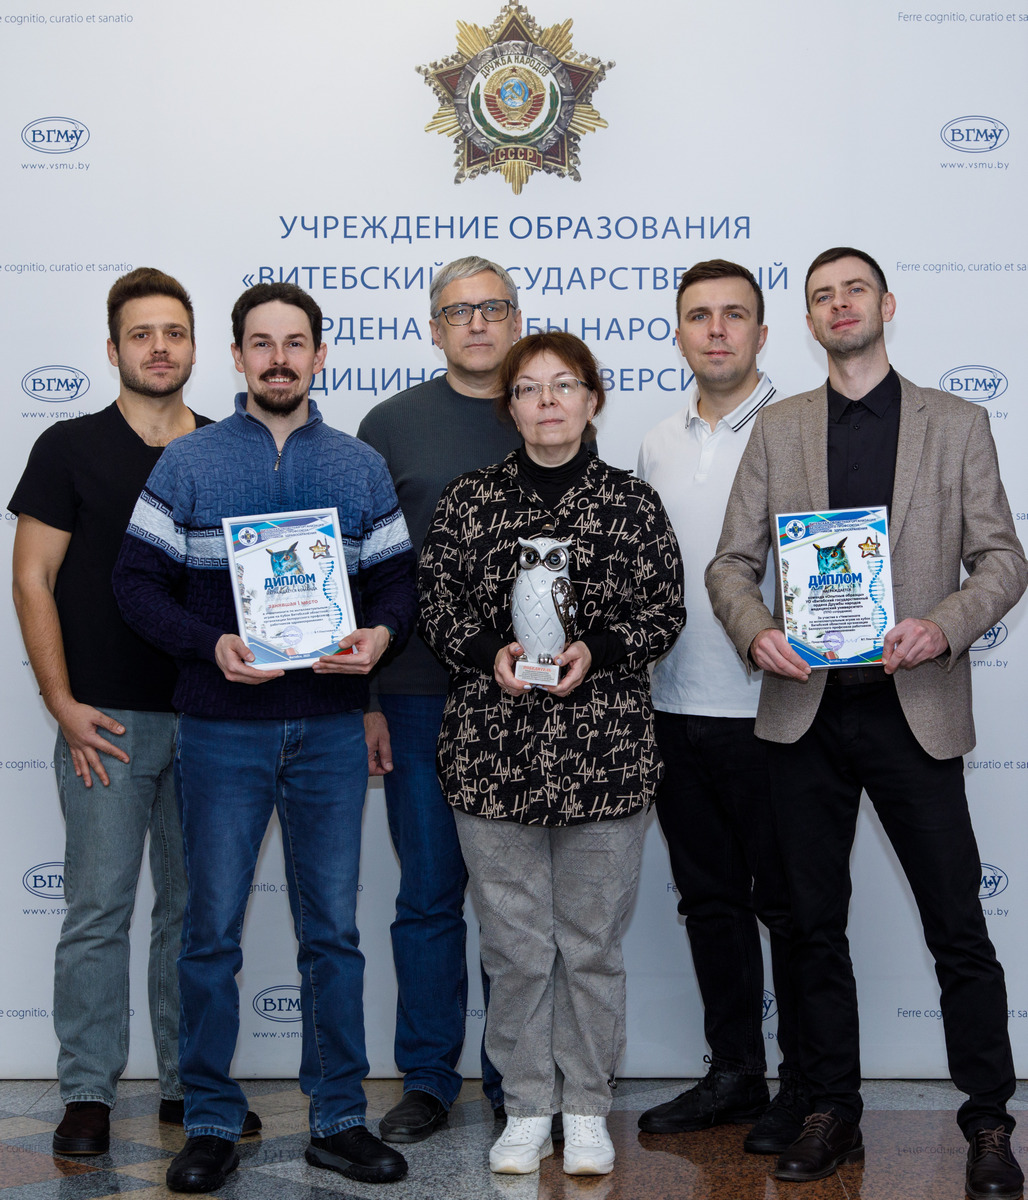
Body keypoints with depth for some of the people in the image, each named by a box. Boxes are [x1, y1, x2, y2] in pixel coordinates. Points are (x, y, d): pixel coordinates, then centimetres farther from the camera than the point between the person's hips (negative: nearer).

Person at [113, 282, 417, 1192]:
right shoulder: (187, 464, 3)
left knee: (334, 931, 8)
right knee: (213, 930, 4)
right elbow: (138, 580, 0)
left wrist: (381, 634, -12)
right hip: (223, 730, -1)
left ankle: (339, 1118, 19)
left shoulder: (361, 468, 9)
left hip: (330, 730, 2)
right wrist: (210, 644, -16)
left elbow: (396, 579, 10)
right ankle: (212, 1124, 17)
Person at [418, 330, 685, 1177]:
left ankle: (587, 1108, 23)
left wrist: (596, 651, -14)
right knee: (513, 940, 7)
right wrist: (488, 652, -12)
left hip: (605, 749, 0)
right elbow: (434, 603, 6)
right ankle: (528, 1107, 22)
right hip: (492, 748, 1)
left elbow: (666, 611, 3)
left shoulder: (632, 502, 3)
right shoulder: (469, 501, 5)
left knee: (593, 940, 8)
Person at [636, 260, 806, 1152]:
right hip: (677, 710, 6)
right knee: (710, 900, 14)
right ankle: (734, 1074, 27)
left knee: (790, 903, 4)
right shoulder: (658, 447, 13)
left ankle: (807, 1088, 17)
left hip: (769, 710, -6)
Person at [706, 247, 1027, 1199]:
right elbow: (732, 562, 8)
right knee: (815, 928, 10)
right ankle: (833, 1115, 23)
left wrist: (943, 626, -16)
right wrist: (756, 631, -12)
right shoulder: (778, 428, 10)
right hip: (807, 709, 2)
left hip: (914, 708, -2)